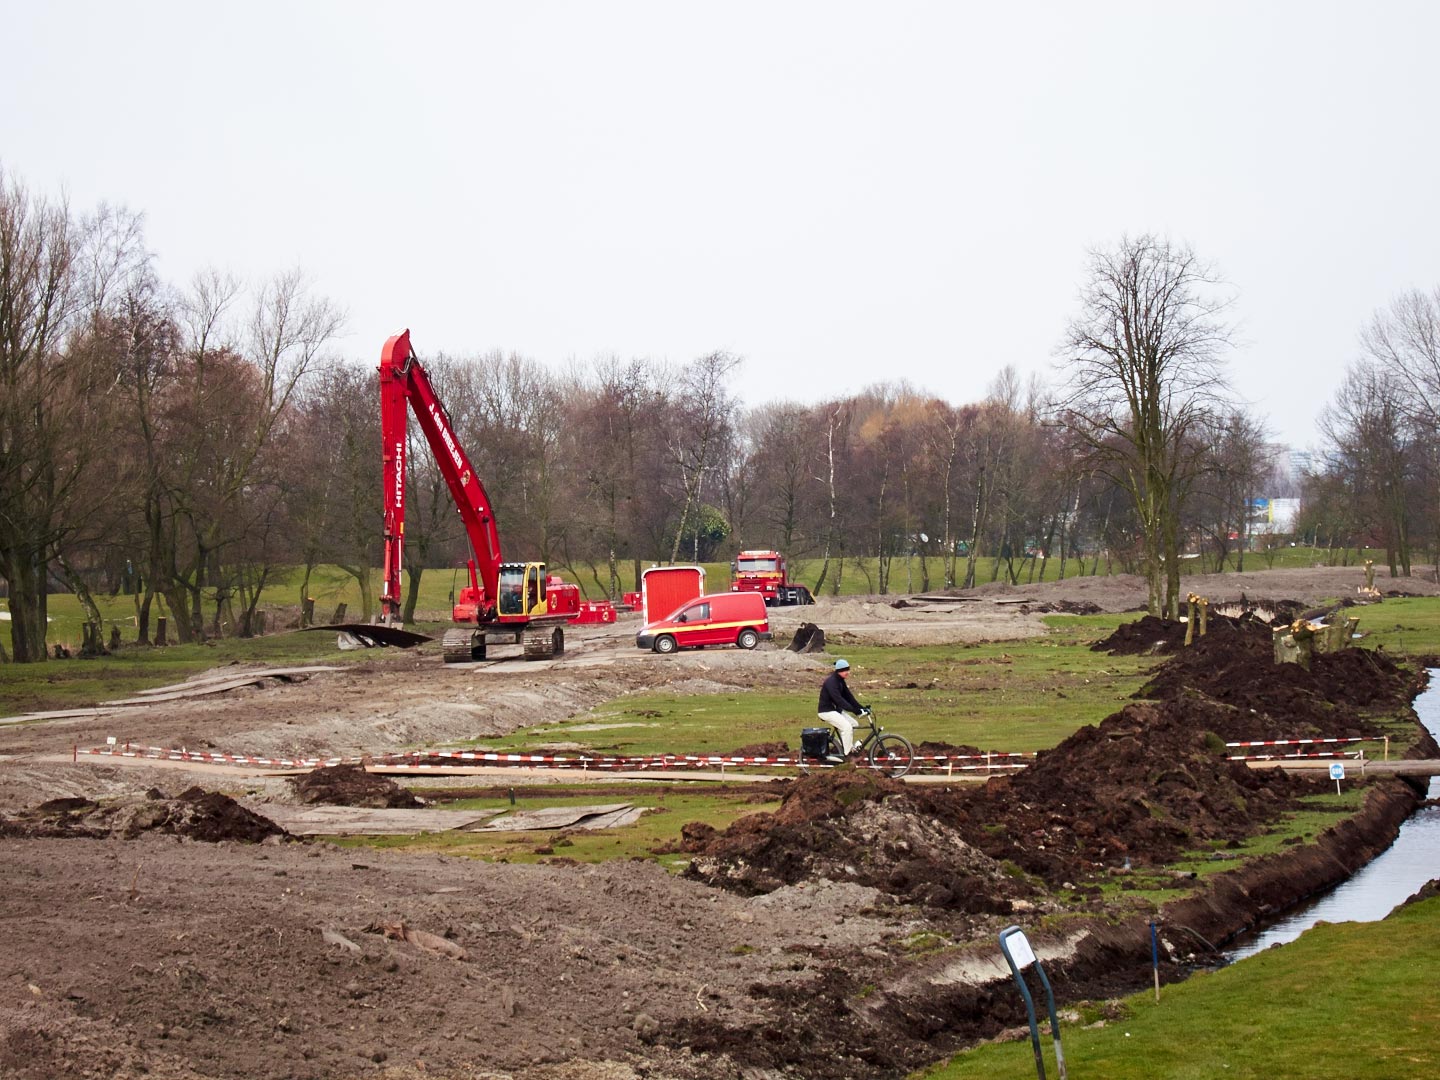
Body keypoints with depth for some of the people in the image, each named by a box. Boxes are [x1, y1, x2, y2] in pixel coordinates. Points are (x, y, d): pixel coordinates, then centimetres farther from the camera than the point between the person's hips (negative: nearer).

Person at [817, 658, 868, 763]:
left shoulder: (840, 681, 8)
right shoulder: (831, 682, -23)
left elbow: (848, 696, 7)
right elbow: (839, 700, -31)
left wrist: (861, 708, -4)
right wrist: (855, 710, -35)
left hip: (836, 709, 10)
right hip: (827, 711, -10)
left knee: (854, 724, 3)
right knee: (847, 727, -21)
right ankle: (845, 755, -14)